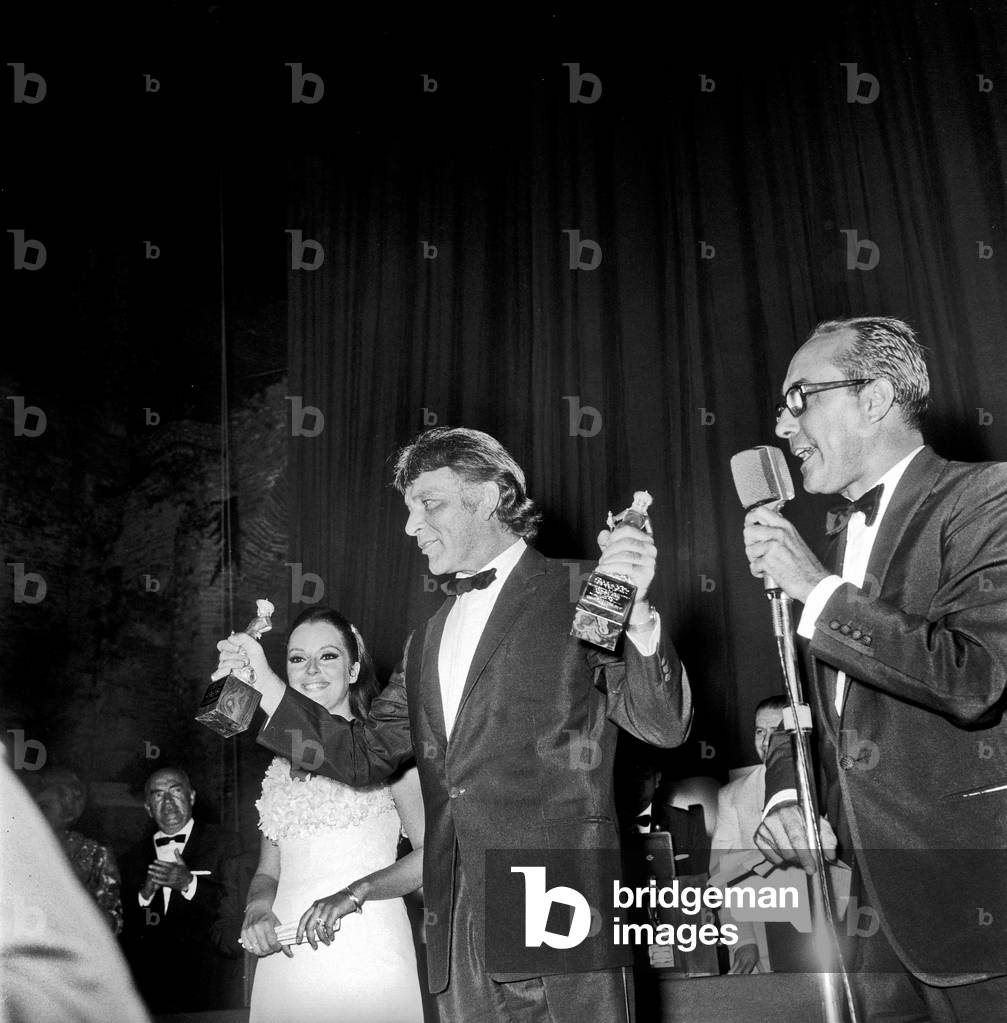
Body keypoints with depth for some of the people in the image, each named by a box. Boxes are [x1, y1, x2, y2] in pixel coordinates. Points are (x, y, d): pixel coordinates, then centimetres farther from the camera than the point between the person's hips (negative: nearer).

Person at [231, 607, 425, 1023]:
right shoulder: (282, 766, 15)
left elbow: (433, 852, -10)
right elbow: (268, 871, 17)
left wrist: (354, 893, -20)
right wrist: (257, 909, -4)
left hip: (365, 955, -4)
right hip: (287, 960, 4)